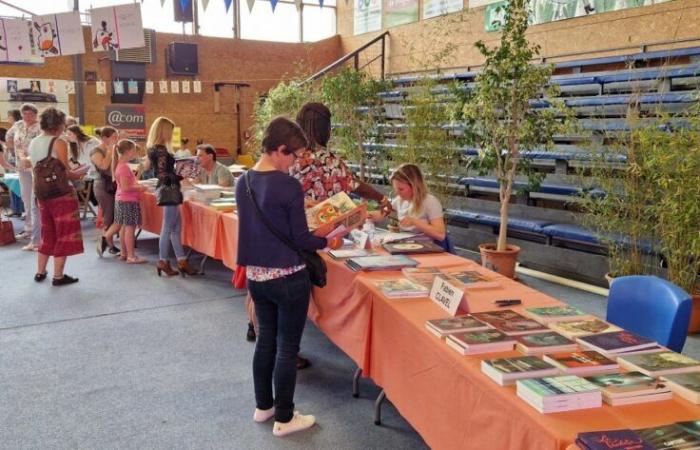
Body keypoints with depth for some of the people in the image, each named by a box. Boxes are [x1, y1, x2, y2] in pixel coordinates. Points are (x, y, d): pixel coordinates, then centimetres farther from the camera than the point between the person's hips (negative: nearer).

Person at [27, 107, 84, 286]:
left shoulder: (33, 143, 7)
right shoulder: (59, 143, -14)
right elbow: (65, 172, -16)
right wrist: (78, 175, 2)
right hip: (62, 193, -7)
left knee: (47, 233, 20)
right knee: (63, 233, 3)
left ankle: (40, 272, 25)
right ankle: (58, 276, 5)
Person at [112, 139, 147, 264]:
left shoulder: (120, 165, 11)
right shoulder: (124, 167, -19)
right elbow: (125, 188, -23)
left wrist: (137, 185, 13)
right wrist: (139, 188, -13)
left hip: (122, 200, 10)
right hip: (128, 201, -10)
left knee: (124, 227, 15)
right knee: (130, 228, -6)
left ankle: (124, 253, 23)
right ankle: (131, 256, -3)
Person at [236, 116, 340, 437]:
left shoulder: (243, 182, 2)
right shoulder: (288, 186, -20)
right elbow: (301, 239, -15)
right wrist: (327, 242, 2)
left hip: (256, 275, 7)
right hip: (288, 278, -7)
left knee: (266, 340, 20)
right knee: (287, 347, 6)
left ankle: (263, 406, 34)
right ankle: (284, 419, 19)